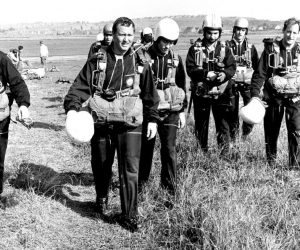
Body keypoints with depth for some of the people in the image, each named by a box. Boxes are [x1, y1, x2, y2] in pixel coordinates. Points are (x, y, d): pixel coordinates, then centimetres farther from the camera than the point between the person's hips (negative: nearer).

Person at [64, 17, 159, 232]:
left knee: (130, 170, -6)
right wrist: (72, 107, -18)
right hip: (102, 123, 1)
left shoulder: (140, 63, 3)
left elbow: (150, 94, 11)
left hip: (130, 124, -1)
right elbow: (81, 86, -2)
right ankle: (101, 199, 42)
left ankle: (130, 215, 5)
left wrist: (152, 119, 9)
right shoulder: (97, 60, 1)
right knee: (101, 166, 15)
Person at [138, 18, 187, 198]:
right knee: (145, 147, 8)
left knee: (169, 148, -1)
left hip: (170, 111, 2)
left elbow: (182, 86, 14)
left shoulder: (176, 59, 7)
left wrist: (182, 110, 11)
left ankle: (170, 186, 10)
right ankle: (141, 181, 24)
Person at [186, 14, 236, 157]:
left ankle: (225, 154, 1)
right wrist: (205, 74, -24)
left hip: (221, 93, 0)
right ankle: (202, 152, 30)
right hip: (200, 93, 0)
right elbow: (190, 68, -8)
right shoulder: (195, 48, 1)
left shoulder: (225, 49, 5)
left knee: (223, 125, -4)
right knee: (201, 125, 13)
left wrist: (224, 74, -24)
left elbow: (232, 67, -2)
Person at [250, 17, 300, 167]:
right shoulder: (271, 49, -5)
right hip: (274, 97, 0)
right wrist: (254, 95, -14)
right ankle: (271, 160, 29)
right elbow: (259, 74, -6)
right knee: (271, 130, 11)